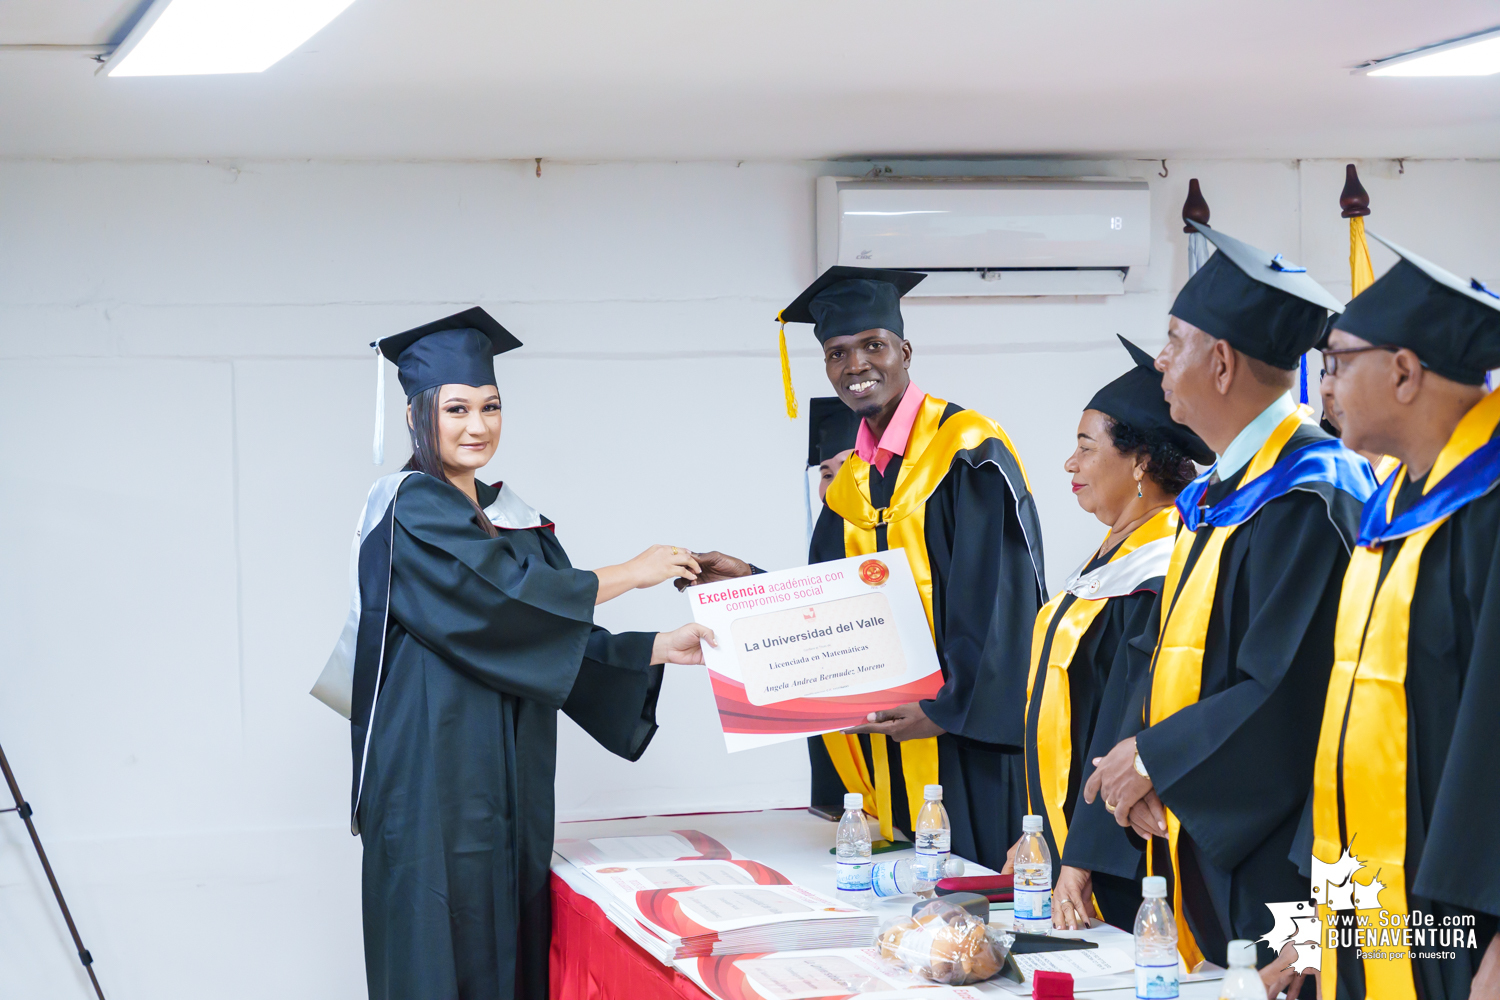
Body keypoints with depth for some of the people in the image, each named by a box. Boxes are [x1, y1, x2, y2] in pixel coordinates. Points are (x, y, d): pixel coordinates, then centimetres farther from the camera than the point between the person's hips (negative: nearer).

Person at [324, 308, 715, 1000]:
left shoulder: (514, 518, 16)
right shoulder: (410, 508, -7)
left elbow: (561, 640, 12)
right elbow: (500, 598, -17)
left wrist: (662, 648, -3)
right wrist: (629, 574, -9)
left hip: (509, 780, 7)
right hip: (434, 779, -7)